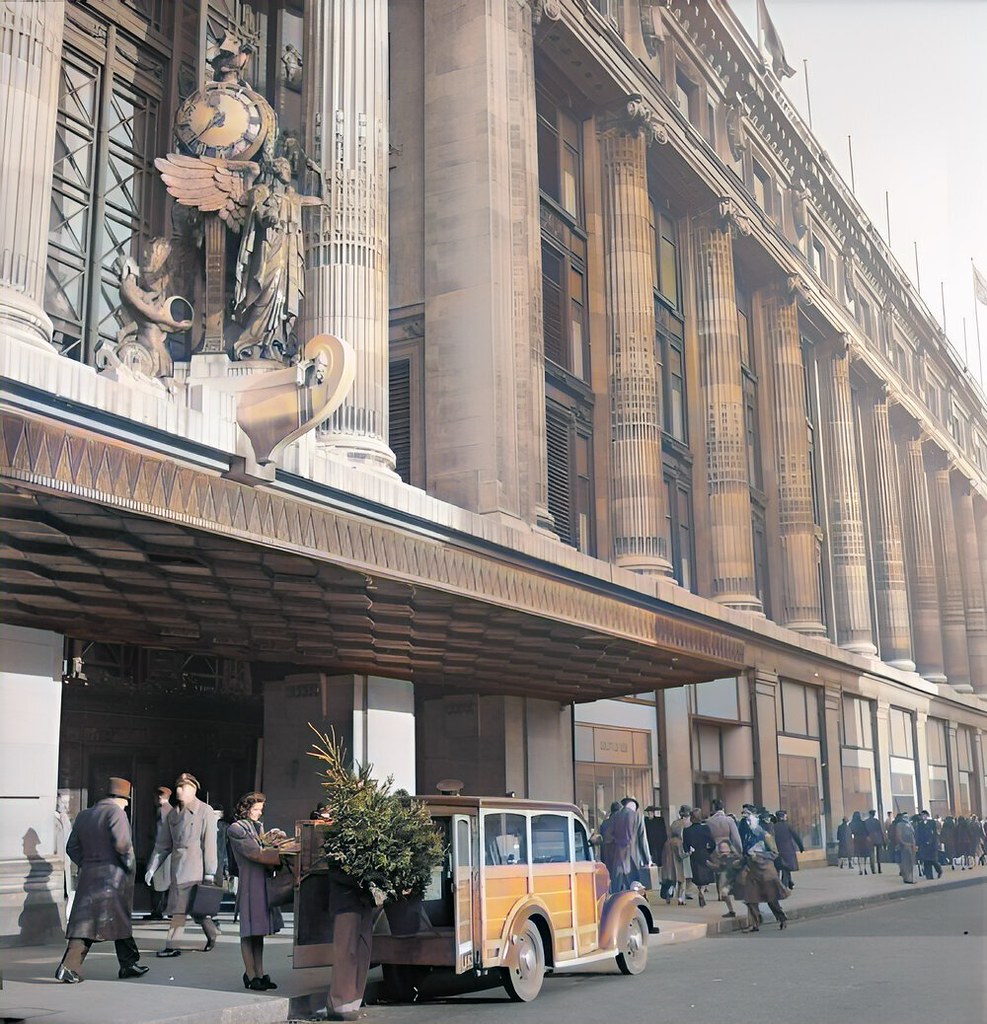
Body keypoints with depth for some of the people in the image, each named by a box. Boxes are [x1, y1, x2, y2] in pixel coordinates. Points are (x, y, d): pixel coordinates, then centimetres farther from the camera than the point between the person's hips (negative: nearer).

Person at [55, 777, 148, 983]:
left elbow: (72, 847, 13)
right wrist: (129, 864, -6)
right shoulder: (116, 813, -9)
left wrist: (87, 864, 16)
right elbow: (121, 843, -20)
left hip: (89, 875, 7)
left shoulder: (84, 815, 13)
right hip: (113, 876, -7)